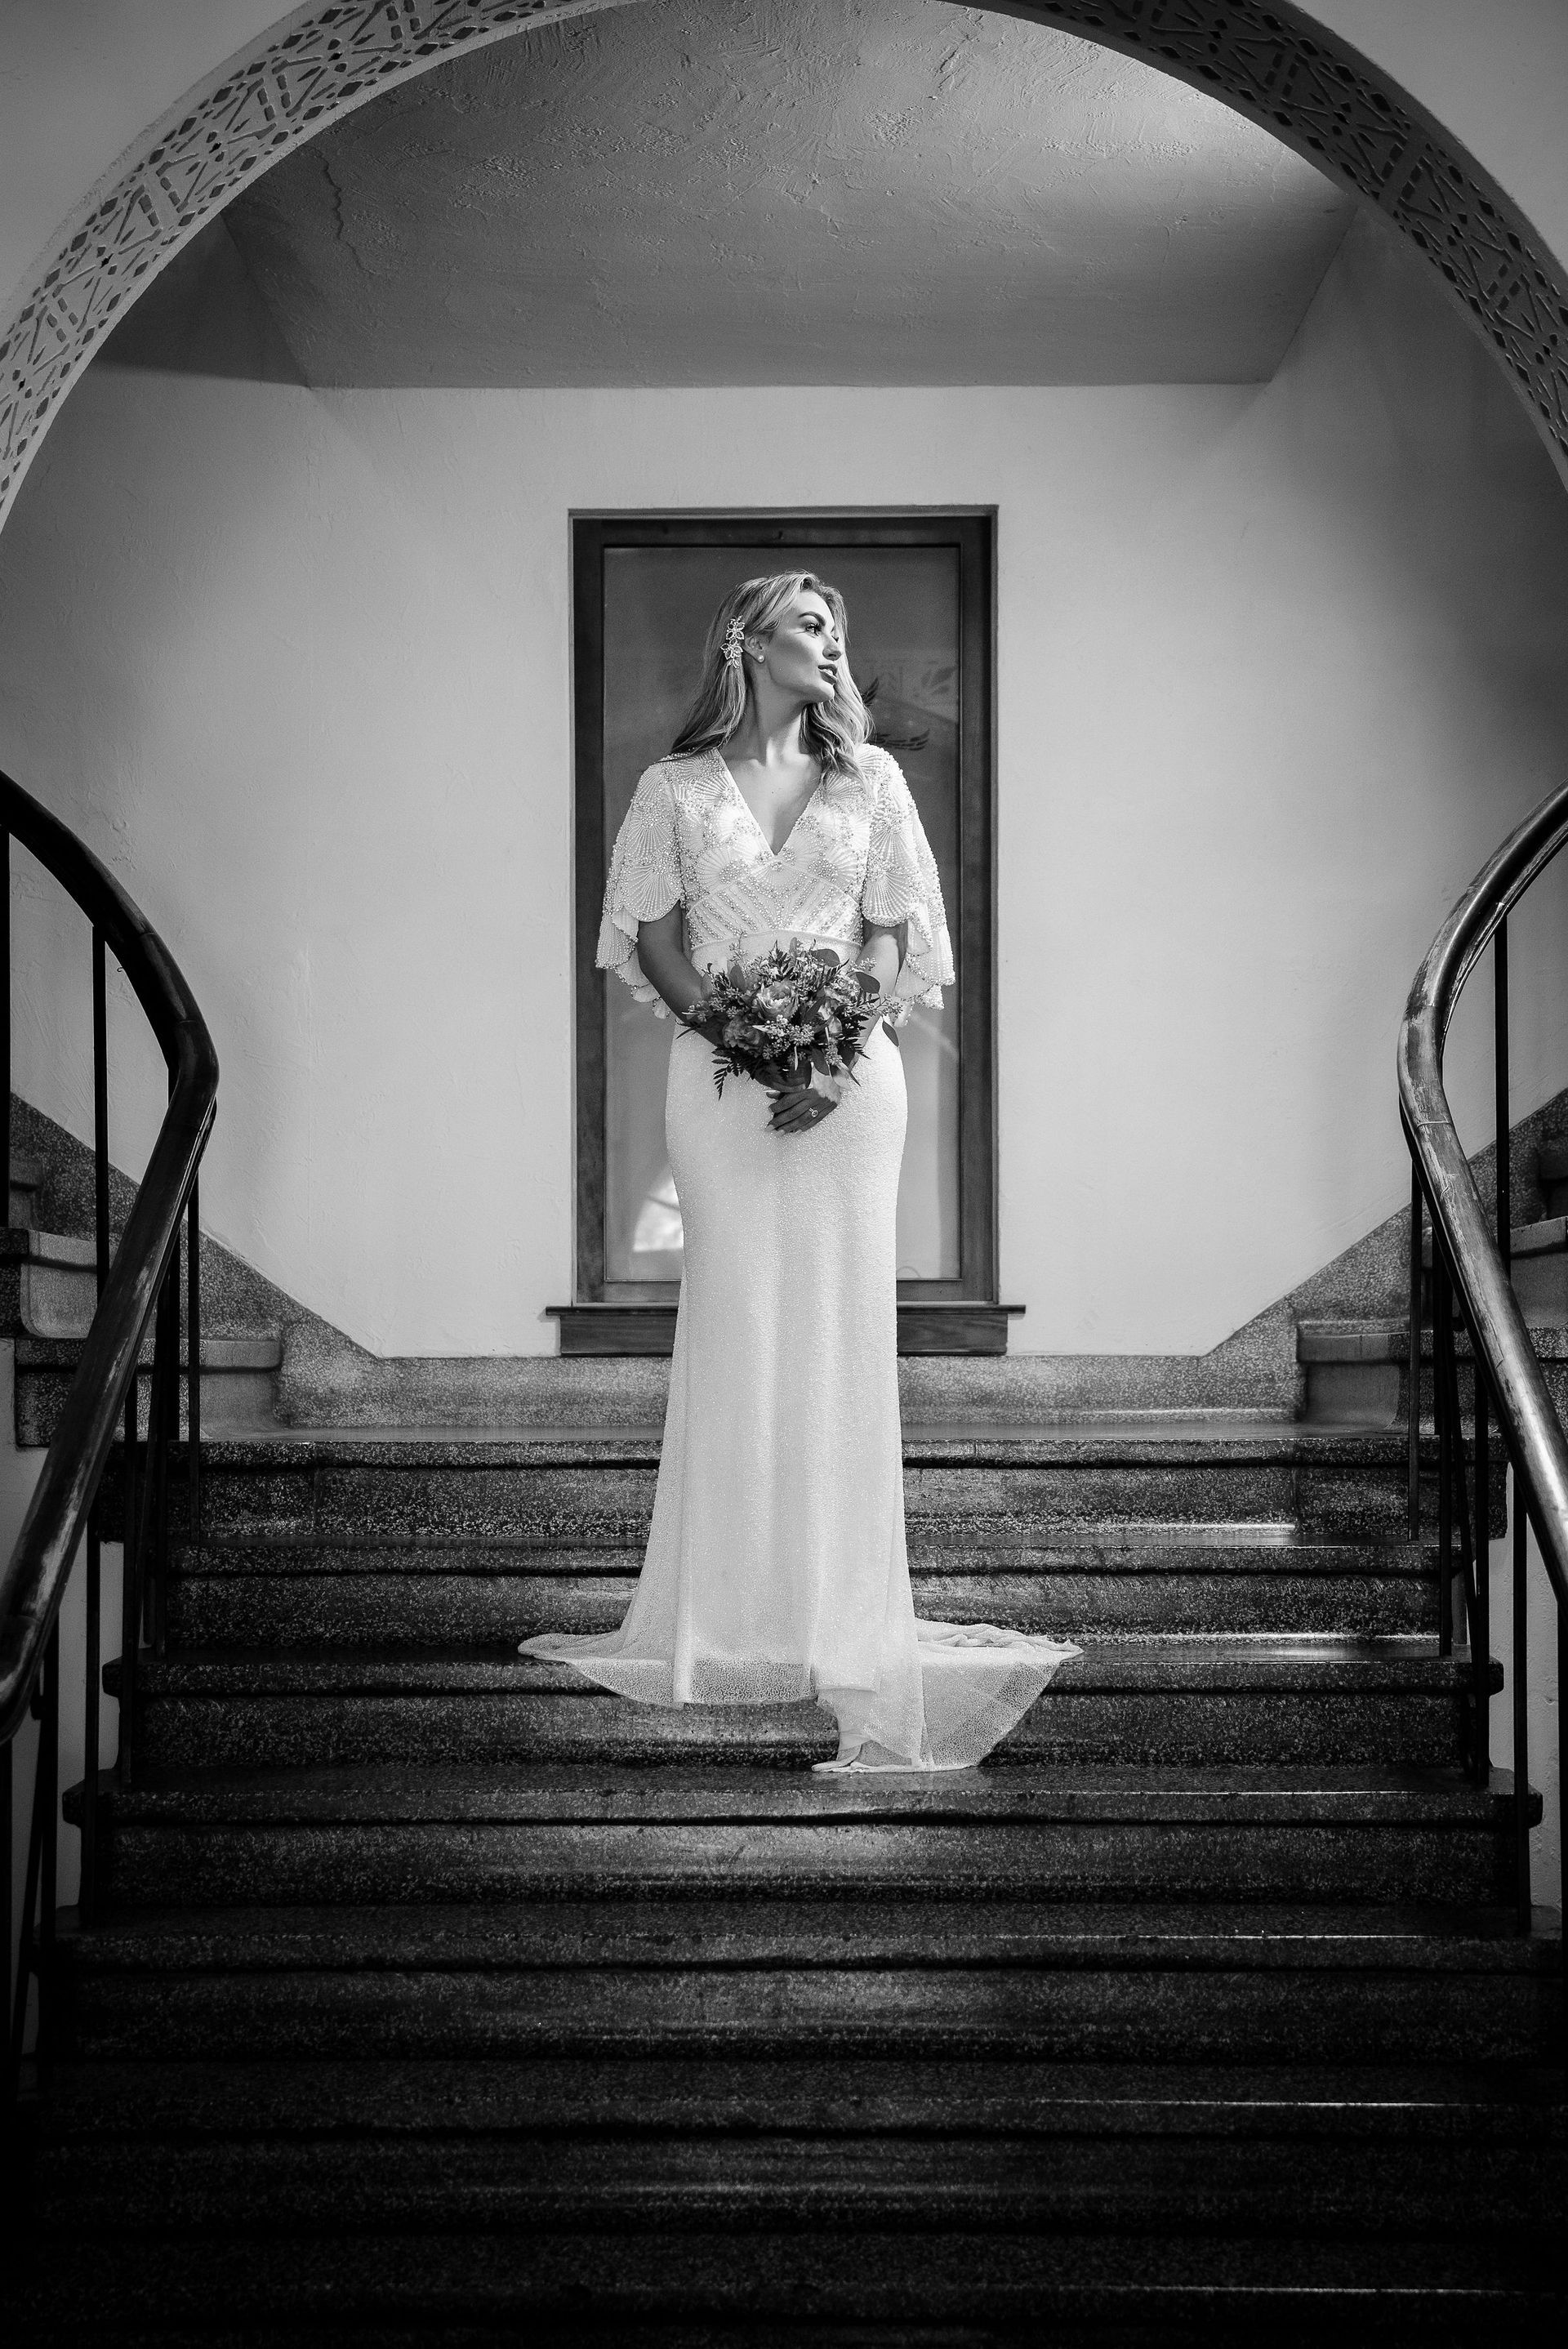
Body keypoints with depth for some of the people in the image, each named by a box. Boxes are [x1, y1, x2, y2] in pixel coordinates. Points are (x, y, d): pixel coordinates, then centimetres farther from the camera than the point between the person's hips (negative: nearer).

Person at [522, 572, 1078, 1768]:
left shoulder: (870, 779, 10)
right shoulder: (676, 788, 7)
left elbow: (899, 937, 8)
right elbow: (653, 939, 5)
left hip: (851, 1075, 1)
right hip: (722, 1077, -1)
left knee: (843, 1329, -1)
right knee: (736, 1326, -3)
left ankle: (844, 1617, 6)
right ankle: (735, 1618, 4)